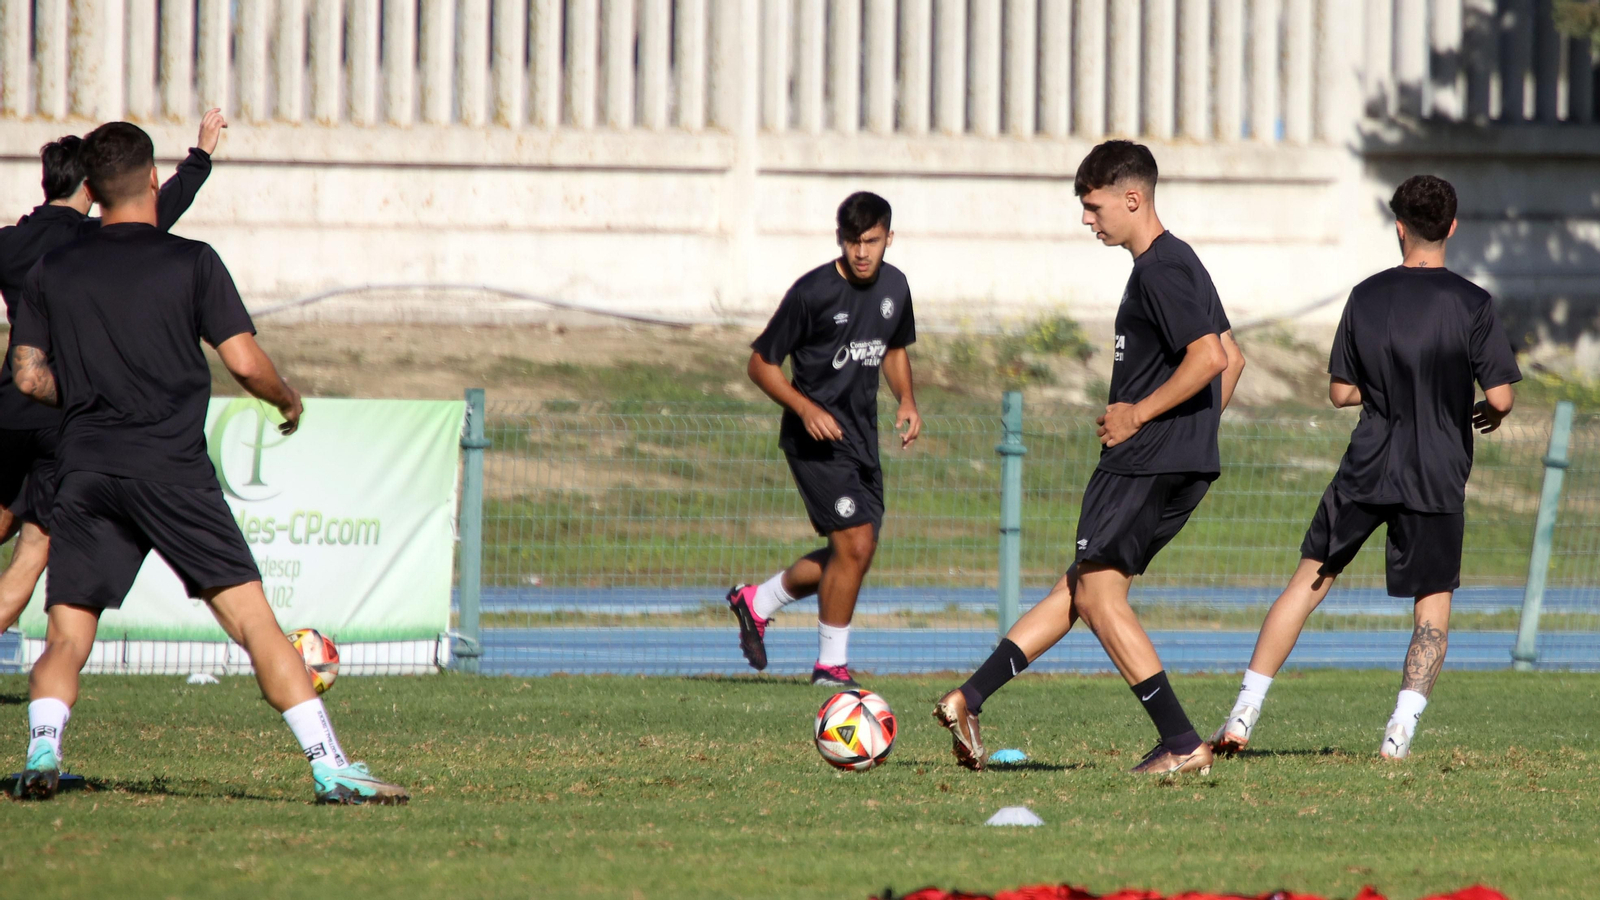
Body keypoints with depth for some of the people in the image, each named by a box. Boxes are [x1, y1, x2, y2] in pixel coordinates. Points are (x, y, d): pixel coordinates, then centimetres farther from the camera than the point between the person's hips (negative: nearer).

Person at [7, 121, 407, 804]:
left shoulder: (52, 271, 12)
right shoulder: (190, 262, 3)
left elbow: (29, 377, 10)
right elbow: (245, 363, -1)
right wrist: (289, 399, 18)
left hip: (83, 467, 3)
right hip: (172, 467, -2)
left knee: (65, 639, 6)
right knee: (254, 622, -3)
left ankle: (42, 748, -19)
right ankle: (329, 768, -9)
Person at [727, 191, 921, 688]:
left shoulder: (893, 286, 5)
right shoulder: (813, 292, -15)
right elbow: (761, 363, -9)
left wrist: (906, 399, 5)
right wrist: (806, 408, -23)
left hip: (862, 436, 7)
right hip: (817, 437, -7)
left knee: (854, 553, 11)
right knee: (855, 544, -15)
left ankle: (757, 602, 31)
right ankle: (831, 662, -1)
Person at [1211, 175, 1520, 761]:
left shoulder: (1367, 297, 2)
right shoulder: (1472, 304, -6)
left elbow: (1341, 392, 6)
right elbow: (1500, 396, -10)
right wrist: (1489, 415, 13)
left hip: (1367, 469, 2)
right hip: (1438, 476, -2)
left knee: (1309, 581, 11)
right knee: (1433, 602, 10)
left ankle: (1243, 717, 8)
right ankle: (1400, 732, -3)